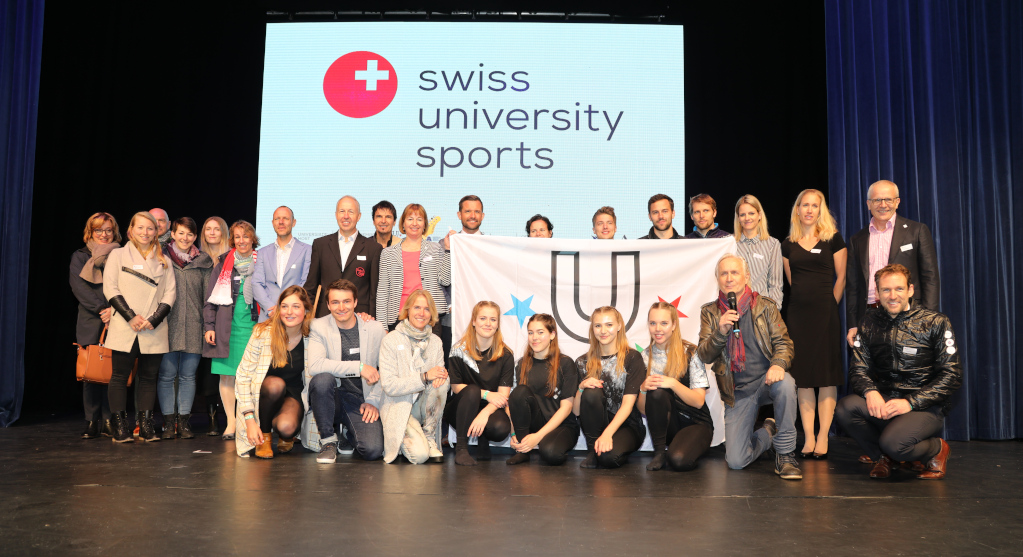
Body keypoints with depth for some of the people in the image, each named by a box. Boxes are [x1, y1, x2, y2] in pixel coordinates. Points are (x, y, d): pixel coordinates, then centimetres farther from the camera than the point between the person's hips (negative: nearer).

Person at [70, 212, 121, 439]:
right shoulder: (80, 256, 13)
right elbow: (79, 286, -1)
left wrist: (114, 310, -12)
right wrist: (101, 308, -12)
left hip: (117, 321, 0)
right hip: (91, 323, 0)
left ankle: (109, 421, 1)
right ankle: (91, 422, 5)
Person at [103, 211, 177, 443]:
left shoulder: (163, 261, 15)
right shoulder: (117, 255, 9)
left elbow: (170, 293, 9)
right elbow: (110, 289, 0)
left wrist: (154, 320, -6)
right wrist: (131, 317, -10)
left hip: (154, 331, 2)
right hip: (124, 329, -2)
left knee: (149, 376, 3)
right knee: (120, 376, -1)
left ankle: (146, 424, 7)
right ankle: (119, 425, 4)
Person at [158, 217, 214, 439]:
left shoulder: (204, 262, 11)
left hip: (193, 327, 1)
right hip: (168, 326, -1)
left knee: (188, 376, 6)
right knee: (167, 375, 1)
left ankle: (184, 421, 13)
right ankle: (169, 421, 10)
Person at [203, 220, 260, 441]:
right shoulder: (223, 264, 8)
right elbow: (211, 296, 9)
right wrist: (209, 326, 2)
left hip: (254, 326, -1)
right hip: (227, 328, 1)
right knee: (226, 375, 2)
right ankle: (231, 421, 11)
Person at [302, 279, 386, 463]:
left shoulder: (375, 328, 2)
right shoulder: (319, 327, -3)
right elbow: (315, 365, -22)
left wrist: (374, 401, -4)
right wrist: (359, 367, -24)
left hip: (360, 401, 1)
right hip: (332, 398, -1)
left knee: (373, 450, -23)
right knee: (322, 379, -34)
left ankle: (350, 437, 17)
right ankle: (328, 440, -12)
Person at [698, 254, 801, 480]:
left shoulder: (765, 307, 3)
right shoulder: (710, 312, 3)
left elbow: (783, 342, -2)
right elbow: (704, 355, -3)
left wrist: (778, 364, -24)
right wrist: (720, 332, -22)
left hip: (766, 379, -1)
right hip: (737, 392, 1)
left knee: (785, 383, -39)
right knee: (736, 461, -9)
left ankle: (785, 454, -19)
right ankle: (768, 433, 26)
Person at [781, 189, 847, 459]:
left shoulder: (833, 239, 1)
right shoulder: (788, 244, 10)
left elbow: (842, 277, 2)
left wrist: (830, 305, 1)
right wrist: (804, 300, 13)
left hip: (825, 312, -3)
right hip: (797, 313, 3)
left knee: (827, 375, -3)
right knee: (802, 376, 3)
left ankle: (823, 438, 3)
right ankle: (808, 439, 8)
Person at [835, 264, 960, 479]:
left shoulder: (935, 323, -3)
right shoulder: (870, 322, 7)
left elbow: (952, 375, -6)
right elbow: (858, 368, 7)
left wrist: (911, 402, -17)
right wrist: (870, 391, -17)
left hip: (926, 407, -4)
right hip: (883, 402, 4)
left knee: (894, 443, -32)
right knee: (846, 407, -27)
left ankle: (937, 449, 6)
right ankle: (884, 457, 3)